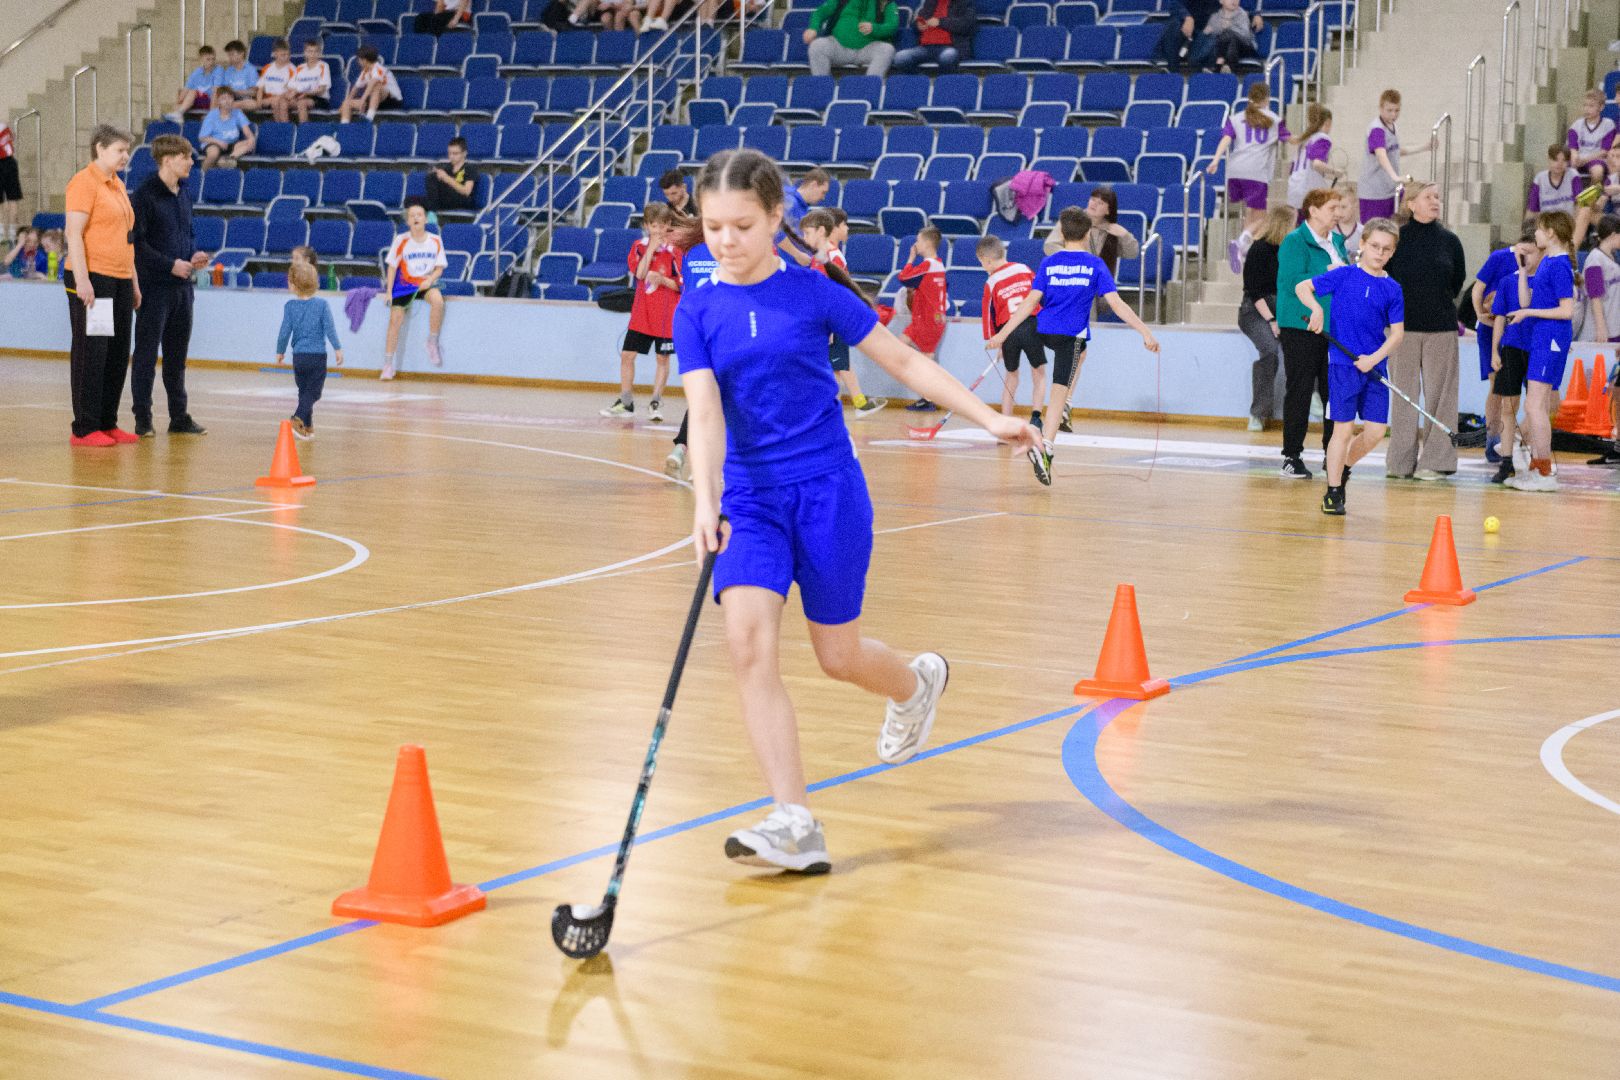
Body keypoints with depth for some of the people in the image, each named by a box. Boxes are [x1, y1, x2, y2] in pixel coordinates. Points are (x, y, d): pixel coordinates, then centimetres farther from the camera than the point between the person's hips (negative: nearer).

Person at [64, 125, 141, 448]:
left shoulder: (118, 185, 18)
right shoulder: (84, 182, -9)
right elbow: (74, 234, -15)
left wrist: (134, 282, 22)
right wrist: (81, 279, -21)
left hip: (119, 281, 8)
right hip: (92, 280, -8)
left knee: (118, 355, 9)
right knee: (90, 354, -5)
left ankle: (108, 424, 15)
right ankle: (84, 429, -1)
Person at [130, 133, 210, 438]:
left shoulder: (184, 194, 12)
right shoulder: (146, 195, -11)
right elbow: (136, 241, -15)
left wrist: (194, 256, 3)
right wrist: (170, 264, -17)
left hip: (182, 285, 7)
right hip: (154, 286, -7)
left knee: (177, 353, 12)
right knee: (147, 353, -1)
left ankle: (179, 416, 19)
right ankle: (143, 419, 5)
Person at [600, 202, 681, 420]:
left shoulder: (675, 249, -5)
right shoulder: (639, 247, 4)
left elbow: (681, 284, -7)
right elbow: (640, 273, -11)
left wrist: (662, 279, -23)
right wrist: (651, 248, -14)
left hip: (666, 315, -3)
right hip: (641, 313, 3)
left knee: (662, 358, 4)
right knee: (627, 355, 3)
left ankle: (656, 402, 14)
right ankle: (625, 402, 14)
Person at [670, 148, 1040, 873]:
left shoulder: (814, 292, -4)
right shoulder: (698, 311, 0)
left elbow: (903, 361, 4)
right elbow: (704, 413, -11)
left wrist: (988, 418, 2)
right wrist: (704, 504, -26)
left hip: (826, 487, -2)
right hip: (749, 495, 2)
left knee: (838, 655, 6)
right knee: (749, 642, -18)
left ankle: (918, 683, 44)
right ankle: (794, 827, -17)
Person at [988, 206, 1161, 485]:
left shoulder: (1049, 263, 2)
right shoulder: (1095, 265, -3)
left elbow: (1031, 301, -3)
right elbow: (1116, 303, -9)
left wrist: (1003, 332, -1)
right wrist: (1145, 332, -8)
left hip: (1045, 330, 4)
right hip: (1072, 334, -4)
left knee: (1080, 350, 37)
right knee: (1058, 392, -6)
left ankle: (1063, 409, 29)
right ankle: (1044, 447, -21)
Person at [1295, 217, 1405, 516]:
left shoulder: (1393, 289, 5)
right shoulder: (1344, 275, -1)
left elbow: (1397, 333, 3)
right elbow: (1302, 287, 3)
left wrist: (1374, 358, -11)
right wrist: (1316, 308, -16)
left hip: (1374, 368, 4)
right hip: (1343, 364, -4)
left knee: (1376, 431, 0)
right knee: (1344, 429, -5)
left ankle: (1342, 466, 28)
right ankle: (1333, 493, 6)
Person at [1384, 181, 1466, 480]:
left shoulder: (1449, 240, 6)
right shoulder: (1396, 238, 1)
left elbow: (1458, 281, 15)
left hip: (1441, 328, 1)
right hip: (1403, 327, -1)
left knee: (1438, 393, -1)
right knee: (1403, 392, 1)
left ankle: (1436, 460, 2)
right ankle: (1401, 461, 6)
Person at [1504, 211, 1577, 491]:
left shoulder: (1559, 265, -13)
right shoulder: (1545, 262, 14)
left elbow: (1567, 310, -16)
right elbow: (1525, 300, 12)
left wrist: (1529, 313, -12)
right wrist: (1523, 268, 13)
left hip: (1551, 342, -10)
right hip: (1540, 341, 10)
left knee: (1534, 406, -11)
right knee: (1539, 407, 13)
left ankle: (1545, 474, -9)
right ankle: (1535, 468, 20)